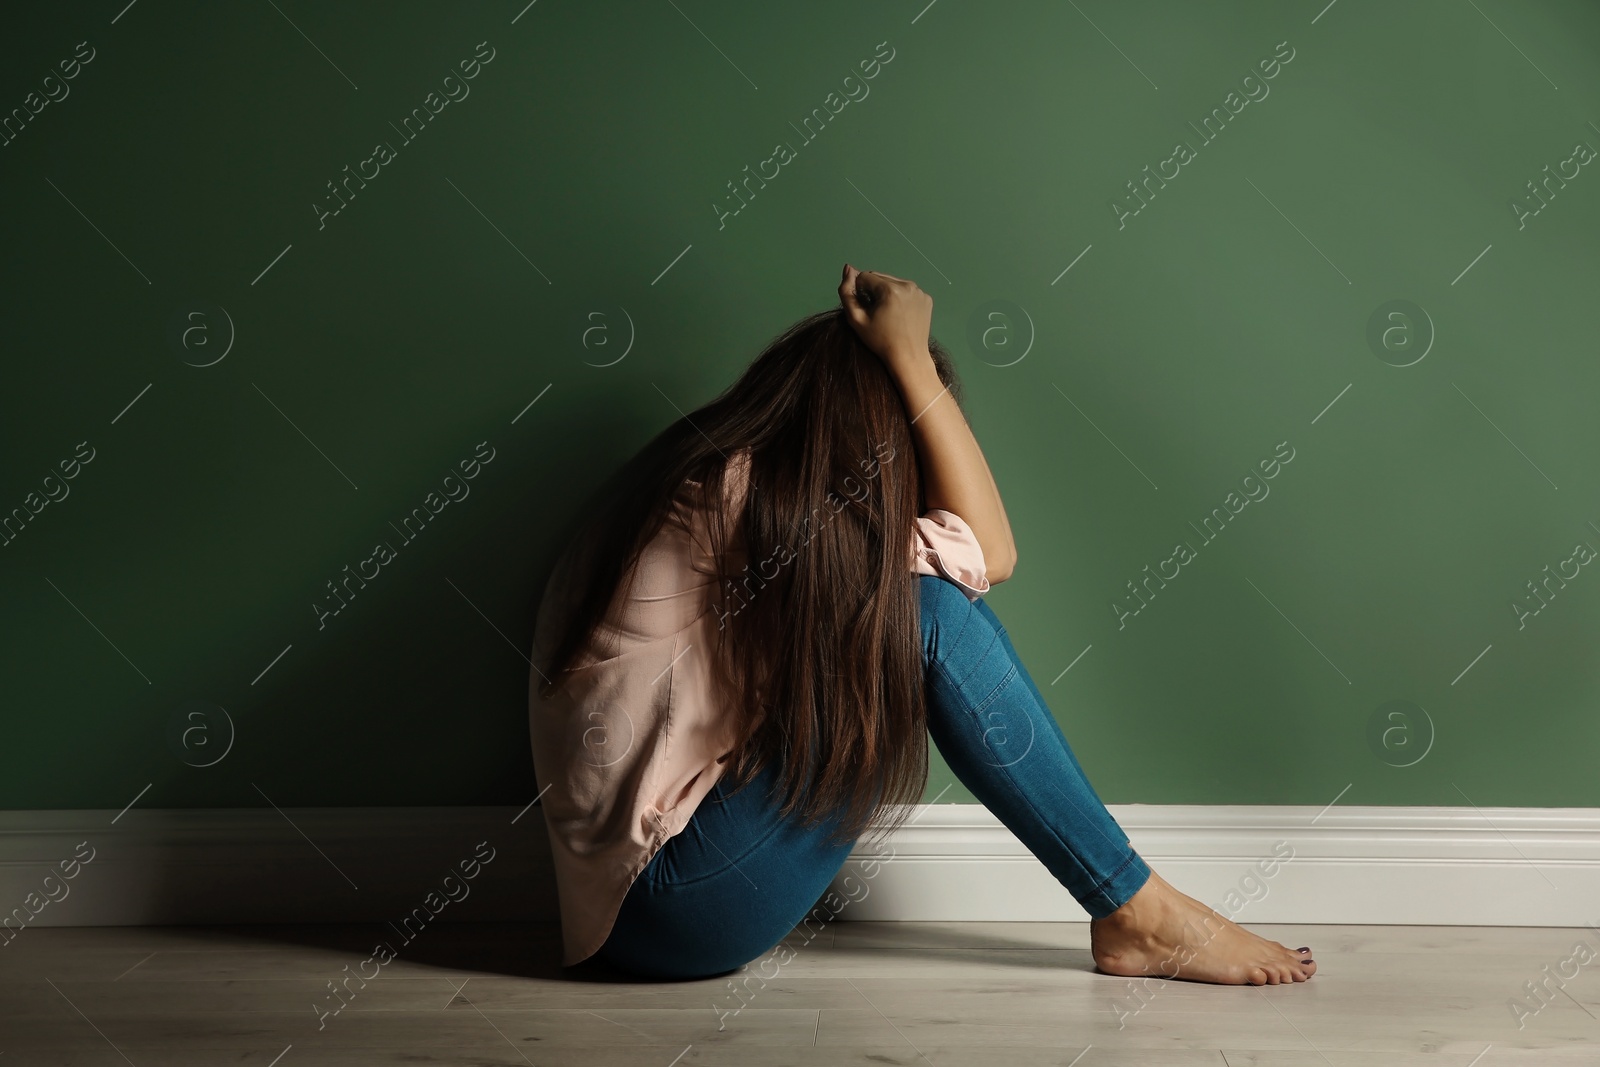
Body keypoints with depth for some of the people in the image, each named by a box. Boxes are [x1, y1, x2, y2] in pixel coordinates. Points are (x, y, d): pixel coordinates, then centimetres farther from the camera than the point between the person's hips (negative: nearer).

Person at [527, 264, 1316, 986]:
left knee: (913, 602, 1)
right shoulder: (743, 500, -18)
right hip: (666, 907, -10)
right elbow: (988, 550, -12)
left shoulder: (712, 480, 10)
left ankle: (1131, 905, 0)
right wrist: (909, 356, -8)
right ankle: (1137, 914, -7)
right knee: (930, 615, -15)